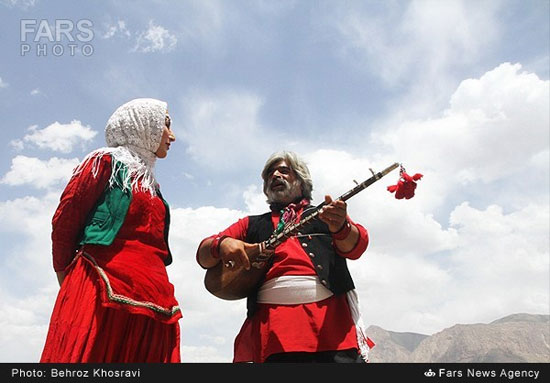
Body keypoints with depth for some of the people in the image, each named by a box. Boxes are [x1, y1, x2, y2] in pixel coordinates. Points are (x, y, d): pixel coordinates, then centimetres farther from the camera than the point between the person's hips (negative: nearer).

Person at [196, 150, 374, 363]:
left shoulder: (326, 214, 19)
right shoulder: (251, 225, 23)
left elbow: (357, 246, 2)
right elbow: (204, 255, 15)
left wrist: (340, 227, -22)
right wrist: (222, 244, -9)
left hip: (332, 317, 0)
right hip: (273, 329, 1)